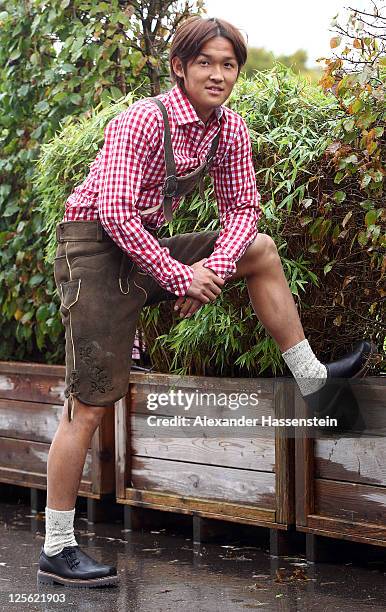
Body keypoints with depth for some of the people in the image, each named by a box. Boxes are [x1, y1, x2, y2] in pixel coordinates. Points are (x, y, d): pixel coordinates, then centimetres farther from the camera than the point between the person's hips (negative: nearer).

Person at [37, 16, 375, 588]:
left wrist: (212, 268, -12)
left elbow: (242, 209, 6)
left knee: (260, 250, 9)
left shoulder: (231, 129, 1)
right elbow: (115, 213, -27)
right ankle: (56, 551, -1)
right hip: (95, 247, -7)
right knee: (88, 406, -8)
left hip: (147, 246, 7)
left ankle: (310, 377, 19)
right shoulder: (144, 120, -21)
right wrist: (179, 278, -22)